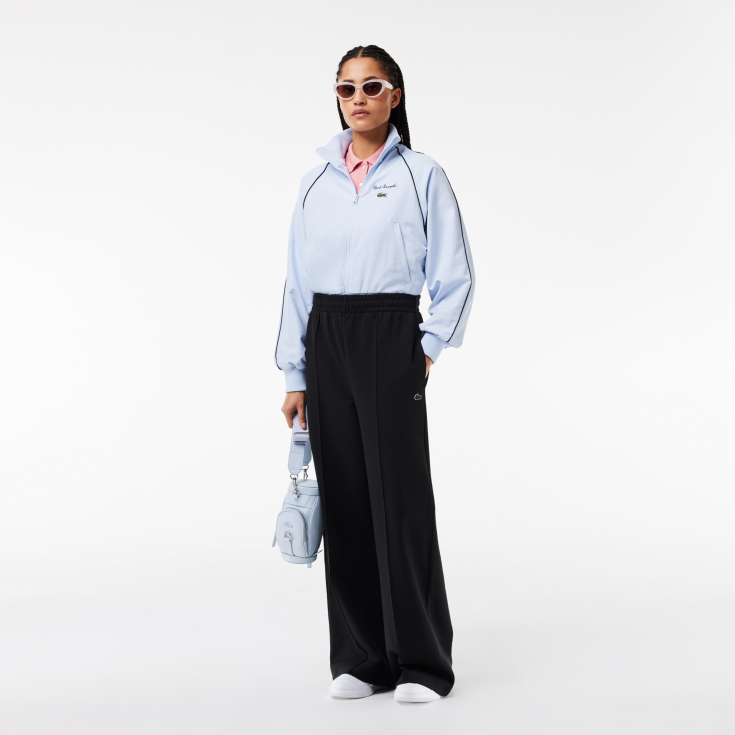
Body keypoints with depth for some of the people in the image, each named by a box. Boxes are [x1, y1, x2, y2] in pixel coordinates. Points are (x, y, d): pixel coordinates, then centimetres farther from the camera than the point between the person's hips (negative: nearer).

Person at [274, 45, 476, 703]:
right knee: (345, 498, 6)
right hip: (326, 344, 4)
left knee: (401, 497, -5)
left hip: (390, 340, -4)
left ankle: (421, 662, 7)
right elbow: (298, 282, 12)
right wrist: (295, 375, 8)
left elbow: (456, 276, 2)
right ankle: (361, 658, 16)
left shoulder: (421, 176, 1)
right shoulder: (317, 182, 12)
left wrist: (428, 351, -3)